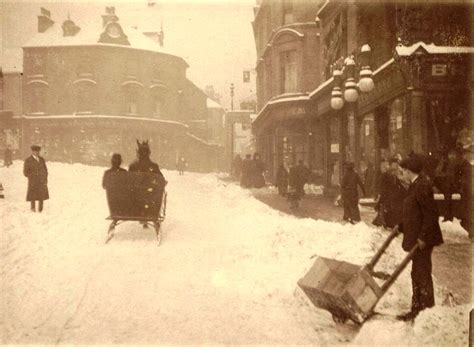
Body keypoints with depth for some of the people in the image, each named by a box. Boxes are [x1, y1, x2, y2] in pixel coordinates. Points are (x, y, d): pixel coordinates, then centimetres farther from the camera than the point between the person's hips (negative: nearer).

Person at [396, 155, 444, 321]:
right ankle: (417, 309, 26)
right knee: (417, 274, 16)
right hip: (416, 237, 10)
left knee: (422, 274, -2)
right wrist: (400, 227, 19)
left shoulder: (422, 186, -19)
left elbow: (431, 214, -22)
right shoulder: (415, 185, 12)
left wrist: (423, 237, -23)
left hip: (423, 239, -10)